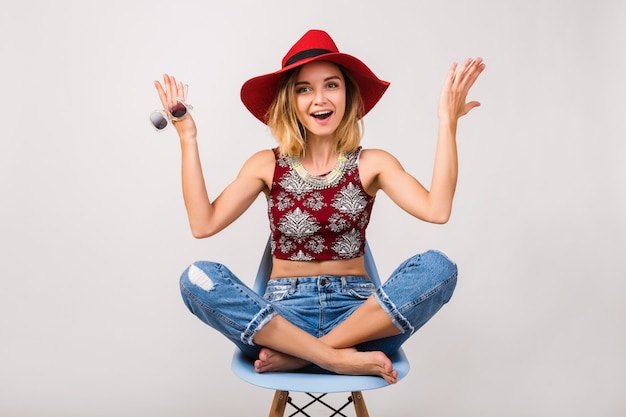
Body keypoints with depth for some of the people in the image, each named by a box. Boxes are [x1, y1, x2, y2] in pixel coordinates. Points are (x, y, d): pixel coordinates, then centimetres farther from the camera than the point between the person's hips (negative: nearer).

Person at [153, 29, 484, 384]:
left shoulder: (372, 164, 1)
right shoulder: (267, 165, 4)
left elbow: (437, 210, -16)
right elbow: (203, 224, -9)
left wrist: (447, 123, -17)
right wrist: (188, 138, -9)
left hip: (359, 314, 0)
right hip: (282, 317, 0)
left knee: (438, 268, -25)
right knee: (198, 278, -25)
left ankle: (296, 356, -20)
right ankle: (341, 359, -24)